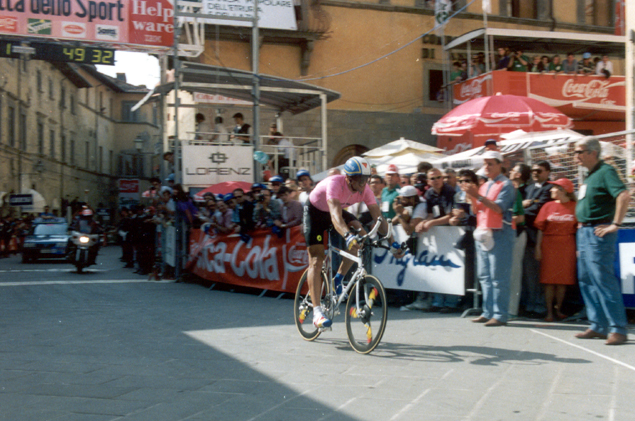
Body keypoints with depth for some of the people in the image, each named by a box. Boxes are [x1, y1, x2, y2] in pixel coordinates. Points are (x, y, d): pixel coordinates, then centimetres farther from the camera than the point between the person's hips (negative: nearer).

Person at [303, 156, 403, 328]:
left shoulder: (365, 190, -21)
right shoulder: (335, 184, -37)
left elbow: (379, 218, -20)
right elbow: (335, 215, -50)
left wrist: (392, 242, -31)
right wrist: (347, 236, -67)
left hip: (338, 210, 5)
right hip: (315, 211, -5)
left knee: (361, 232, -22)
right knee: (316, 259, -14)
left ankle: (338, 279, -5)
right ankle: (317, 311, -18)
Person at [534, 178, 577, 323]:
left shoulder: (575, 207, 1)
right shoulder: (548, 206, 5)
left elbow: (579, 229, 1)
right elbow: (541, 228, 5)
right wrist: (538, 247, -1)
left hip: (567, 246, -1)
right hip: (549, 245, 1)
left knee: (562, 279, 3)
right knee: (549, 280, 0)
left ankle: (558, 309, 16)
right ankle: (549, 312, 5)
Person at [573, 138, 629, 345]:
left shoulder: (606, 172, -12)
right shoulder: (589, 176, 16)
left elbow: (623, 195, -26)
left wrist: (615, 224, -24)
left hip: (598, 233, -10)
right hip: (584, 232, 10)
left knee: (603, 279, -10)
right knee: (586, 280, 11)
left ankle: (618, 328, -6)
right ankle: (598, 326, 18)